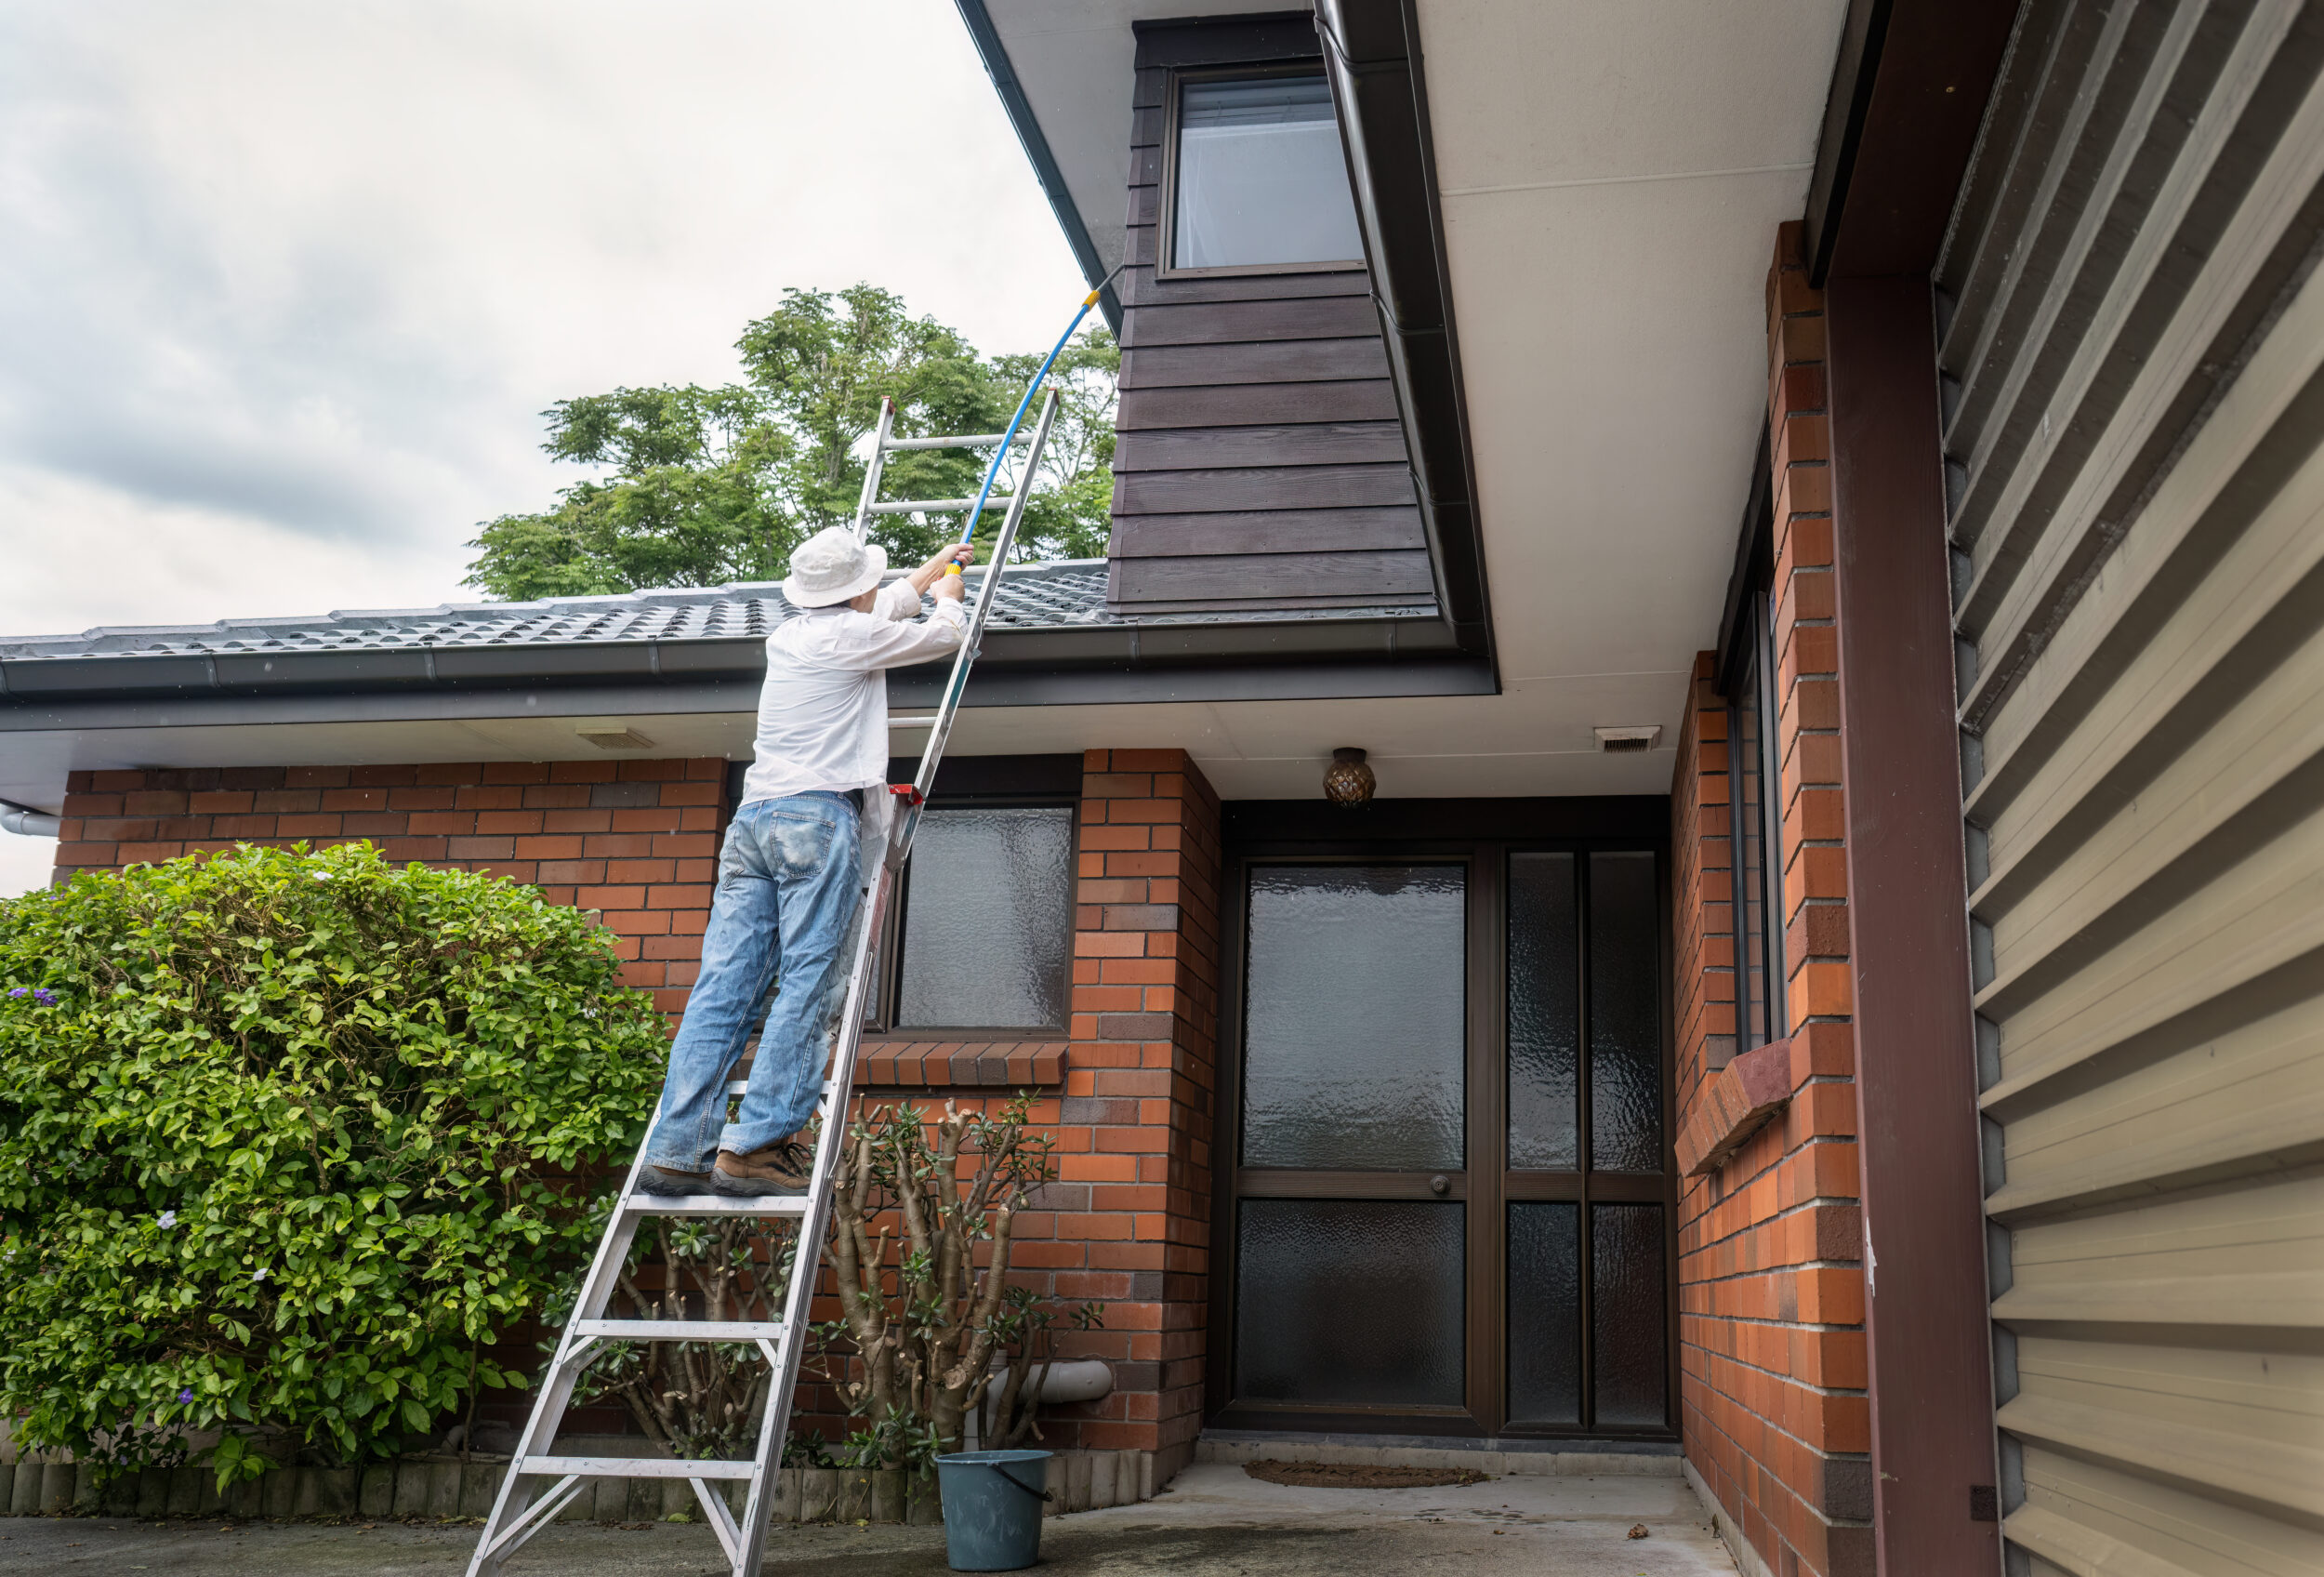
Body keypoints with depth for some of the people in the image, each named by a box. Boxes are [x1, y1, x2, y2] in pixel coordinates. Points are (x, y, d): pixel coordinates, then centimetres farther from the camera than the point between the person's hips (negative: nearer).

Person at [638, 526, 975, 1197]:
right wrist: (948, 595, 40)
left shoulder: (787, 635, 23)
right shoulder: (854, 633, 2)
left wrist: (933, 567, 55)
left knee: (723, 986, 0)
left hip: (753, 816, 7)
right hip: (818, 814, -7)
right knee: (809, 985, -8)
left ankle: (677, 1149, -5)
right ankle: (753, 1146, -14)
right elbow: (943, 635, 17)